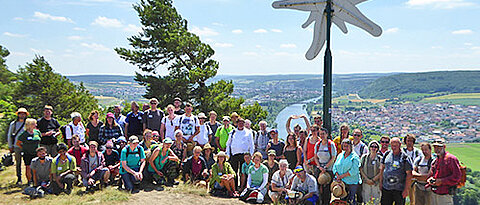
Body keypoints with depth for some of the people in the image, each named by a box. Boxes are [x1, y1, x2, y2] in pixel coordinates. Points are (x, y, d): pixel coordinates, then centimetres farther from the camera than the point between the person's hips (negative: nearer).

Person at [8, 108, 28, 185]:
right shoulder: (13, 124, 8)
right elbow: (9, 135, 13)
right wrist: (10, 146, 9)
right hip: (17, 146, 1)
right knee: (18, 163, 5)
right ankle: (19, 179, 15)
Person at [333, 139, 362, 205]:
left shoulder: (354, 157, -6)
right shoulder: (340, 155, 12)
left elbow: (353, 171, -15)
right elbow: (334, 167, 12)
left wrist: (342, 176, -15)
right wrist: (337, 175, -7)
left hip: (351, 183, -5)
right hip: (340, 182, 5)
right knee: (342, 199, 9)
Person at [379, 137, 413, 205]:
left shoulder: (405, 157, -7)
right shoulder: (387, 155, 6)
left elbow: (409, 174, -7)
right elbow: (382, 168, 16)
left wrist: (406, 189, -10)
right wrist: (381, 182, 13)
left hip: (399, 189, -4)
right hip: (386, 188, 4)